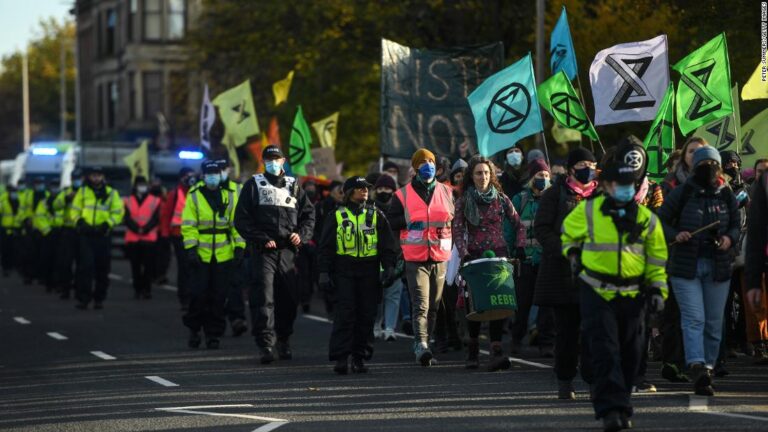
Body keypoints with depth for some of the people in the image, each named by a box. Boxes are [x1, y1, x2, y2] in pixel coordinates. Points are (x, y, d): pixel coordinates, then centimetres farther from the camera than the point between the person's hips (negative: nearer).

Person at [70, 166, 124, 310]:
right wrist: (79, 222, -8)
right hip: (86, 235, -1)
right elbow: (75, 210, 11)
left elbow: (118, 212, 4)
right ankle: (83, 298, -9)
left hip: (103, 235, 1)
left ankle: (99, 298, 17)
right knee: (86, 266, -10)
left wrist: (107, 224, -11)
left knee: (102, 268, 6)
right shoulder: (82, 192, 8)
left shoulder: (111, 193, 5)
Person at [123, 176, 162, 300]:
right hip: (132, 239, 1)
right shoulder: (128, 201, 11)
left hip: (149, 239, -1)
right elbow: (127, 219, 1)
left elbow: (156, 218, -1)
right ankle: (137, 289, 9)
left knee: (148, 265, -5)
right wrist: (137, 229, -15)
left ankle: (147, 289, 0)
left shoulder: (155, 201, 7)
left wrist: (145, 229, -15)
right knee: (135, 266, 2)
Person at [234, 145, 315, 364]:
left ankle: (283, 340, 24)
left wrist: (301, 234, 1)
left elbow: (309, 213, 20)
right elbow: (242, 218, 0)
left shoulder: (293, 185, 16)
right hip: (264, 250, -4)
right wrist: (262, 239, -10)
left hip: (288, 250, 4)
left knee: (289, 297, 7)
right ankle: (266, 344, -18)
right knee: (264, 297, -13)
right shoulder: (254, 185, 6)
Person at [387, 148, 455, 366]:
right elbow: (390, 221, 4)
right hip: (415, 258, -4)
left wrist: (447, 226, 3)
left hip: (440, 257, 4)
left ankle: (422, 344, 20)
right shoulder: (403, 194, 2)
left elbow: (455, 218, 21)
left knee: (434, 304, 9)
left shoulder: (446, 192, 11)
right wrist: (408, 222, -11)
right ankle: (421, 345, -23)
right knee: (420, 303, -15)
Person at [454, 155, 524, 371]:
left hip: (498, 255, 0)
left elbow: (518, 225, 14)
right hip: (474, 255, 0)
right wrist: (464, 254, -14)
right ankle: (473, 351, 17)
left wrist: (520, 247, 0)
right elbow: (458, 231, 0)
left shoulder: (501, 199, 8)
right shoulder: (464, 202, 6)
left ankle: (496, 351, -19)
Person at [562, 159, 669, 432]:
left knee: (629, 355, 8)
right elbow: (568, 234, 18)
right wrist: (573, 255, 7)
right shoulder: (587, 212, -1)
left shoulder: (646, 218, 5)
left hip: (632, 294, 3)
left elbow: (656, 258, 11)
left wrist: (657, 288, 5)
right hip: (597, 293, -3)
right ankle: (611, 409, -17)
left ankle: (619, 405, 22)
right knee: (604, 352, -13)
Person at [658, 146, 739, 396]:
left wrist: (730, 238, -5)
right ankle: (697, 368, -25)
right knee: (693, 319, -14)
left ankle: (708, 367, 17)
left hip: (718, 267, 3)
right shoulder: (681, 194, -1)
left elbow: (736, 225, 17)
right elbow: (661, 221, 4)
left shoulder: (726, 196, 8)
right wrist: (675, 235, -16)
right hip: (686, 266, -3)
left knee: (714, 322, 6)